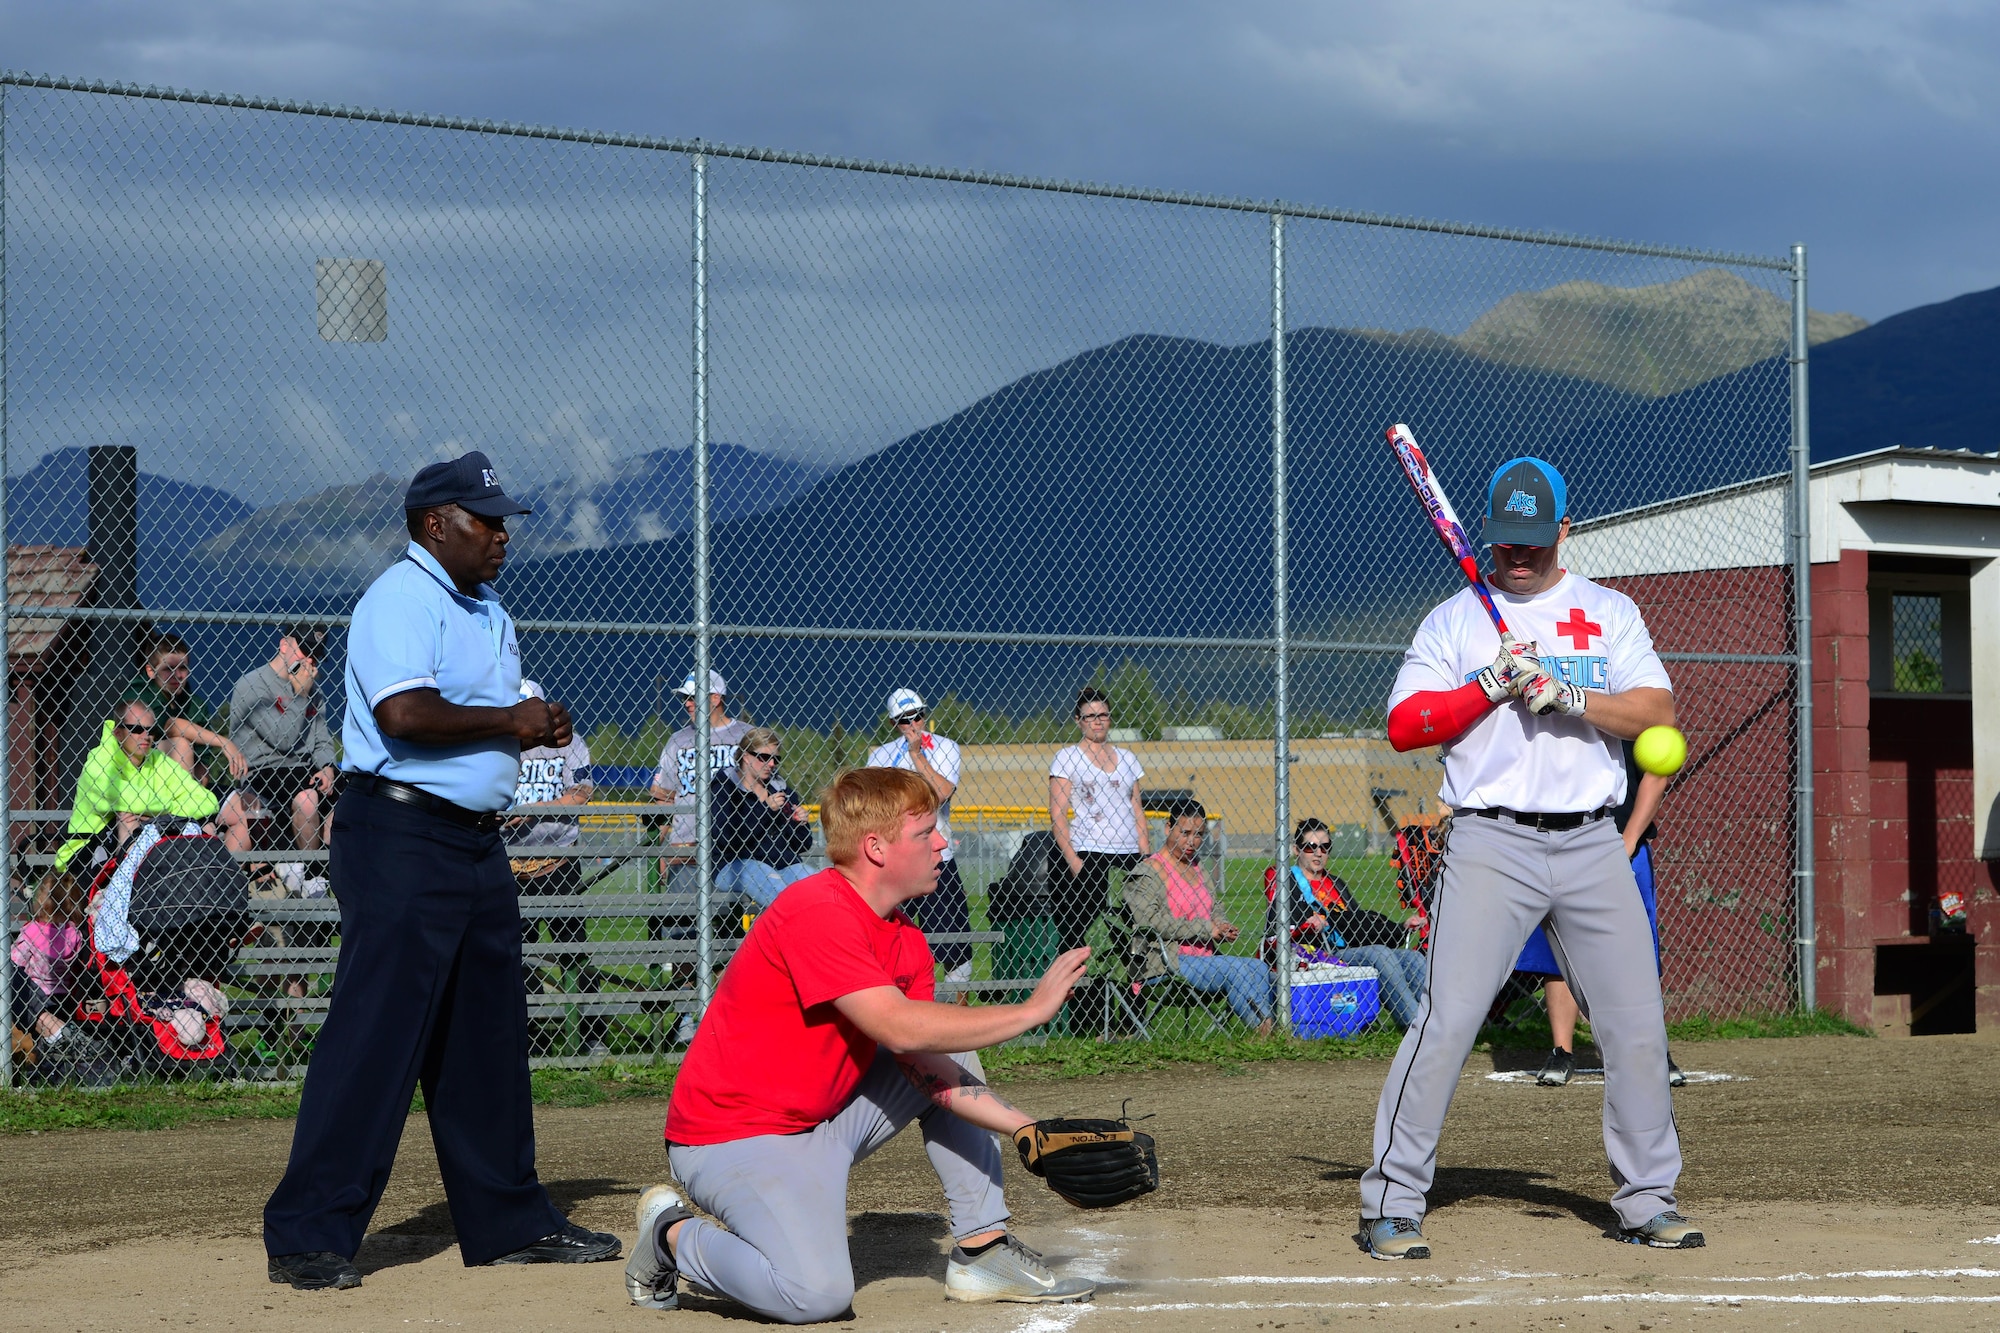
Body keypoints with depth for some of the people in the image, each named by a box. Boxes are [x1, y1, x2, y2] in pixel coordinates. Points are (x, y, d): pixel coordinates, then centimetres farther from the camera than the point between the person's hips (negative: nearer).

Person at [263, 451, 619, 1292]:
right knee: (375, 1036, -11)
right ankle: (308, 1237, -8)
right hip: (402, 836, -10)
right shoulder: (402, 598, -12)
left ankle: (508, 1221, 22)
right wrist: (508, 721, -14)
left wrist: (541, 725, 6)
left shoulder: (488, 612, 20)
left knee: (488, 1040, 13)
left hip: (476, 841, 10)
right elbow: (405, 714, -25)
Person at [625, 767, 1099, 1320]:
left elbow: (936, 1076, 1)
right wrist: (1030, 1010, -24)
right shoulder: (817, 913, -22)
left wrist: (1029, 1129, -12)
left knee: (951, 1055, 9)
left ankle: (982, 1249, 12)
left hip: (822, 1123, 10)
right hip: (733, 1140, -10)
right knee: (820, 1293, -29)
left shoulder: (906, 941, 6)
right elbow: (900, 1027, -31)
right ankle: (675, 1235, -2)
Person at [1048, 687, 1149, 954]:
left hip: (1129, 856, 4)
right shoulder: (1067, 758, 4)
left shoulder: (1127, 758, 17)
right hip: (1087, 856, -4)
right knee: (1075, 932, -9)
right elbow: (1057, 813, -2)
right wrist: (1072, 859, -12)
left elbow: (1138, 810, 18)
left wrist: (1146, 857, 8)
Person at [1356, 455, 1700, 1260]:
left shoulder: (1610, 613, 13)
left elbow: (1657, 711, 0)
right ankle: (1392, 1203, -6)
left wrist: (1567, 696, -13)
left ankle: (1646, 1199, 17)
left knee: (1636, 1026, 3)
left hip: (1592, 845, 3)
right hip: (1492, 844, -3)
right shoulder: (1454, 619, 8)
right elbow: (1403, 726, -2)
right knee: (1447, 1020, -12)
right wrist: (1491, 686, -12)